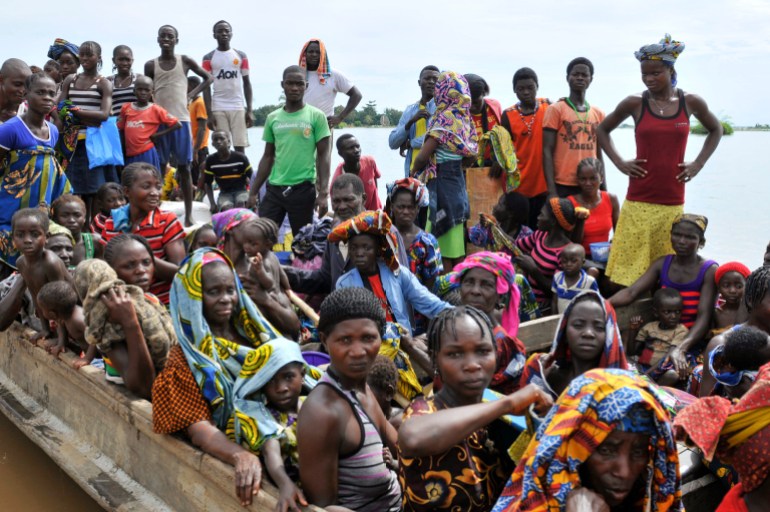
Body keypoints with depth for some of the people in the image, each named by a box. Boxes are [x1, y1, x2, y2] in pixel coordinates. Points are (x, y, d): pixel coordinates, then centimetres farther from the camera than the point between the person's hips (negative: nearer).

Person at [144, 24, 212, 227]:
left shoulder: (185, 61, 4)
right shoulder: (151, 65, 5)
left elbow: (208, 78, 13)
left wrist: (191, 94, 0)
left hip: (181, 119, -1)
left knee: (184, 168, 2)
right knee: (159, 168, 3)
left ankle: (189, 215, 5)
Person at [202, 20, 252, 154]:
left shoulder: (241, 56, 9)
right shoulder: (208, 58, 5)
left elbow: (247, 84, 8)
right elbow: (206, 87, 3)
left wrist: (250, 110, 0)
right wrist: (209, 114, -6)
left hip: (238, 107, 1)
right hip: (218, 109, -1)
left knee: (240, 146, -3)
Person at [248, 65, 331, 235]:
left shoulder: (316, 116, -2)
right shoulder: (272, 118, 9)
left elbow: (323, 156, -4)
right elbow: (268, 157, 14)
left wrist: (323, 193, -13)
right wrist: (253, 192, 11)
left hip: (303, 189, -3)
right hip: (274, 188, 3)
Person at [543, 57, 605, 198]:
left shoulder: (598, 114, 13)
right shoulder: (556, 109, -1)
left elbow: (598, 154, 18)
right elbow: (547, 151, -6)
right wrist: (551, 190, -13)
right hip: (563, 185, -5)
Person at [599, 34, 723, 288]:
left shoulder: (691, 102, 4)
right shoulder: (634, 103, 0)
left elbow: (715, 130, 21)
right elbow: (602, 130, 14)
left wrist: (698, 163, 8)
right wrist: (619, 162, 2)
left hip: (673, 202, 1)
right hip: (638, 202, -1)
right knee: (631, 268, -4)